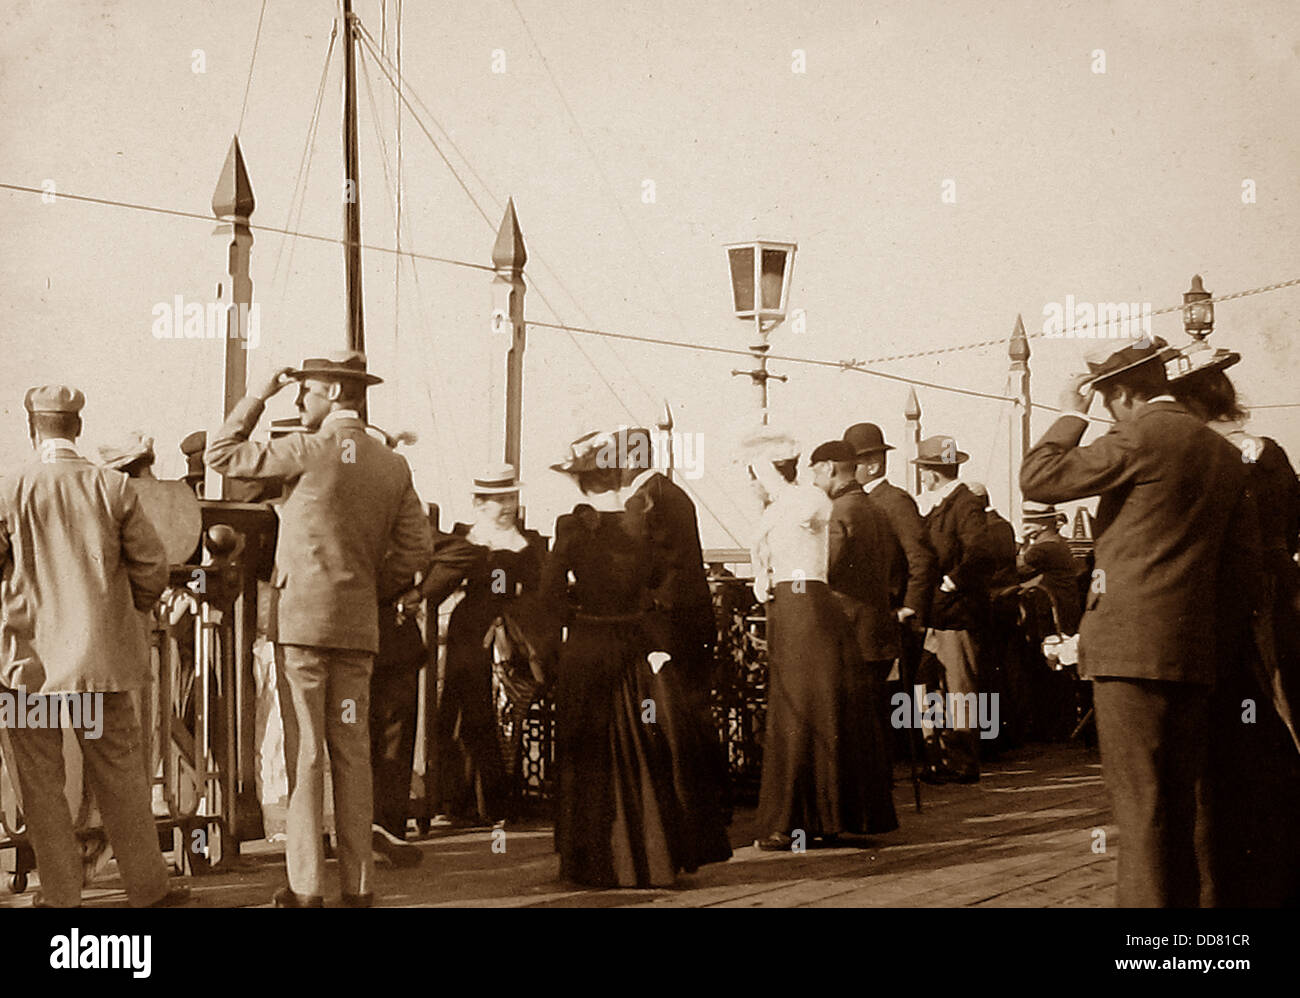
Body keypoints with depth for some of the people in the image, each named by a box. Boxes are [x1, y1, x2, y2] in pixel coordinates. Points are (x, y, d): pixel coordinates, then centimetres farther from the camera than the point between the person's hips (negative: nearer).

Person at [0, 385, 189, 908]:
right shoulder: (113, 487, -5)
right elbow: (152, 566, -1)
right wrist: (129, 614, 17)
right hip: (101, 651, 2)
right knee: (120, 774, 11)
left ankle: (61, 893, 13)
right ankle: (148, 887, 18)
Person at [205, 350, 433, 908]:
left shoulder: (308, 450, -9)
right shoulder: (393, 466, 7)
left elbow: (219, 455, -1)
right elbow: (416, 548, 5)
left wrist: (260, 396, 5)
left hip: (304, 620, -5)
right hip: (359, 627, 5)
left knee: (304, 755, -2)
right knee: (352, 755, 8)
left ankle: (306, 889, 0)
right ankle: (358, 886, 9)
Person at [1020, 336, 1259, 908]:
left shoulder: (1142, 437, -9)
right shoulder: (1224, 454, 15)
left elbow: (1037, 479, -8)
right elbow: (1243, 558, 17)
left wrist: (1071, 416, 4)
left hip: (1133, 646, -8)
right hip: (1195, 651, 8)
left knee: (1140, 804, -6)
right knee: (1176, 807, 15)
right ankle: (1181, 898, 21)